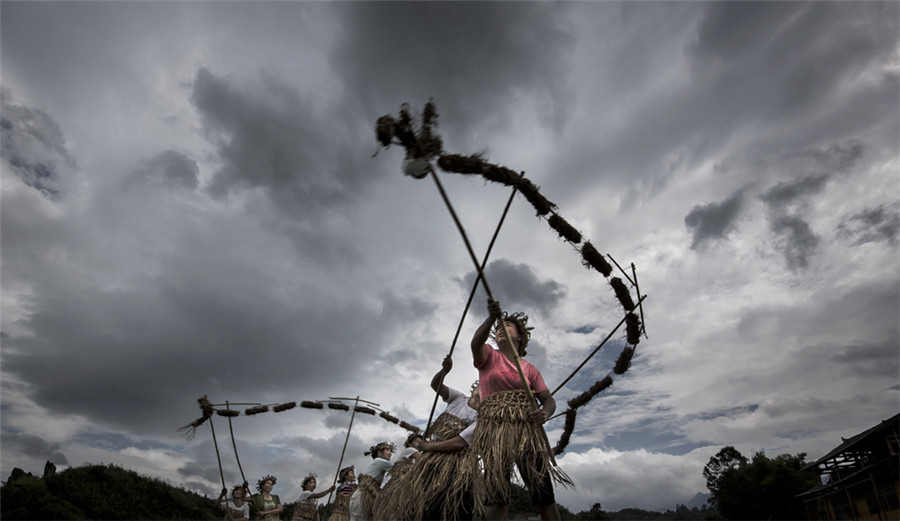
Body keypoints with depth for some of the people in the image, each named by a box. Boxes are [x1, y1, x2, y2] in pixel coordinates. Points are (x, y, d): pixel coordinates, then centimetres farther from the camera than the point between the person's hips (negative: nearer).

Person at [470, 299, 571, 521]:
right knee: (497, 496, -11)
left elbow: (548, 399, 8)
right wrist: (491, 318, -32)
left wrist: (545, 413, -18)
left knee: (544, 494, -4)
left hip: (527, 429, 2)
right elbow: (476, 342, -12)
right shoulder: (489, 357, 11)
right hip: (495, 429, -2)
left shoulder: (530, 369, 17)